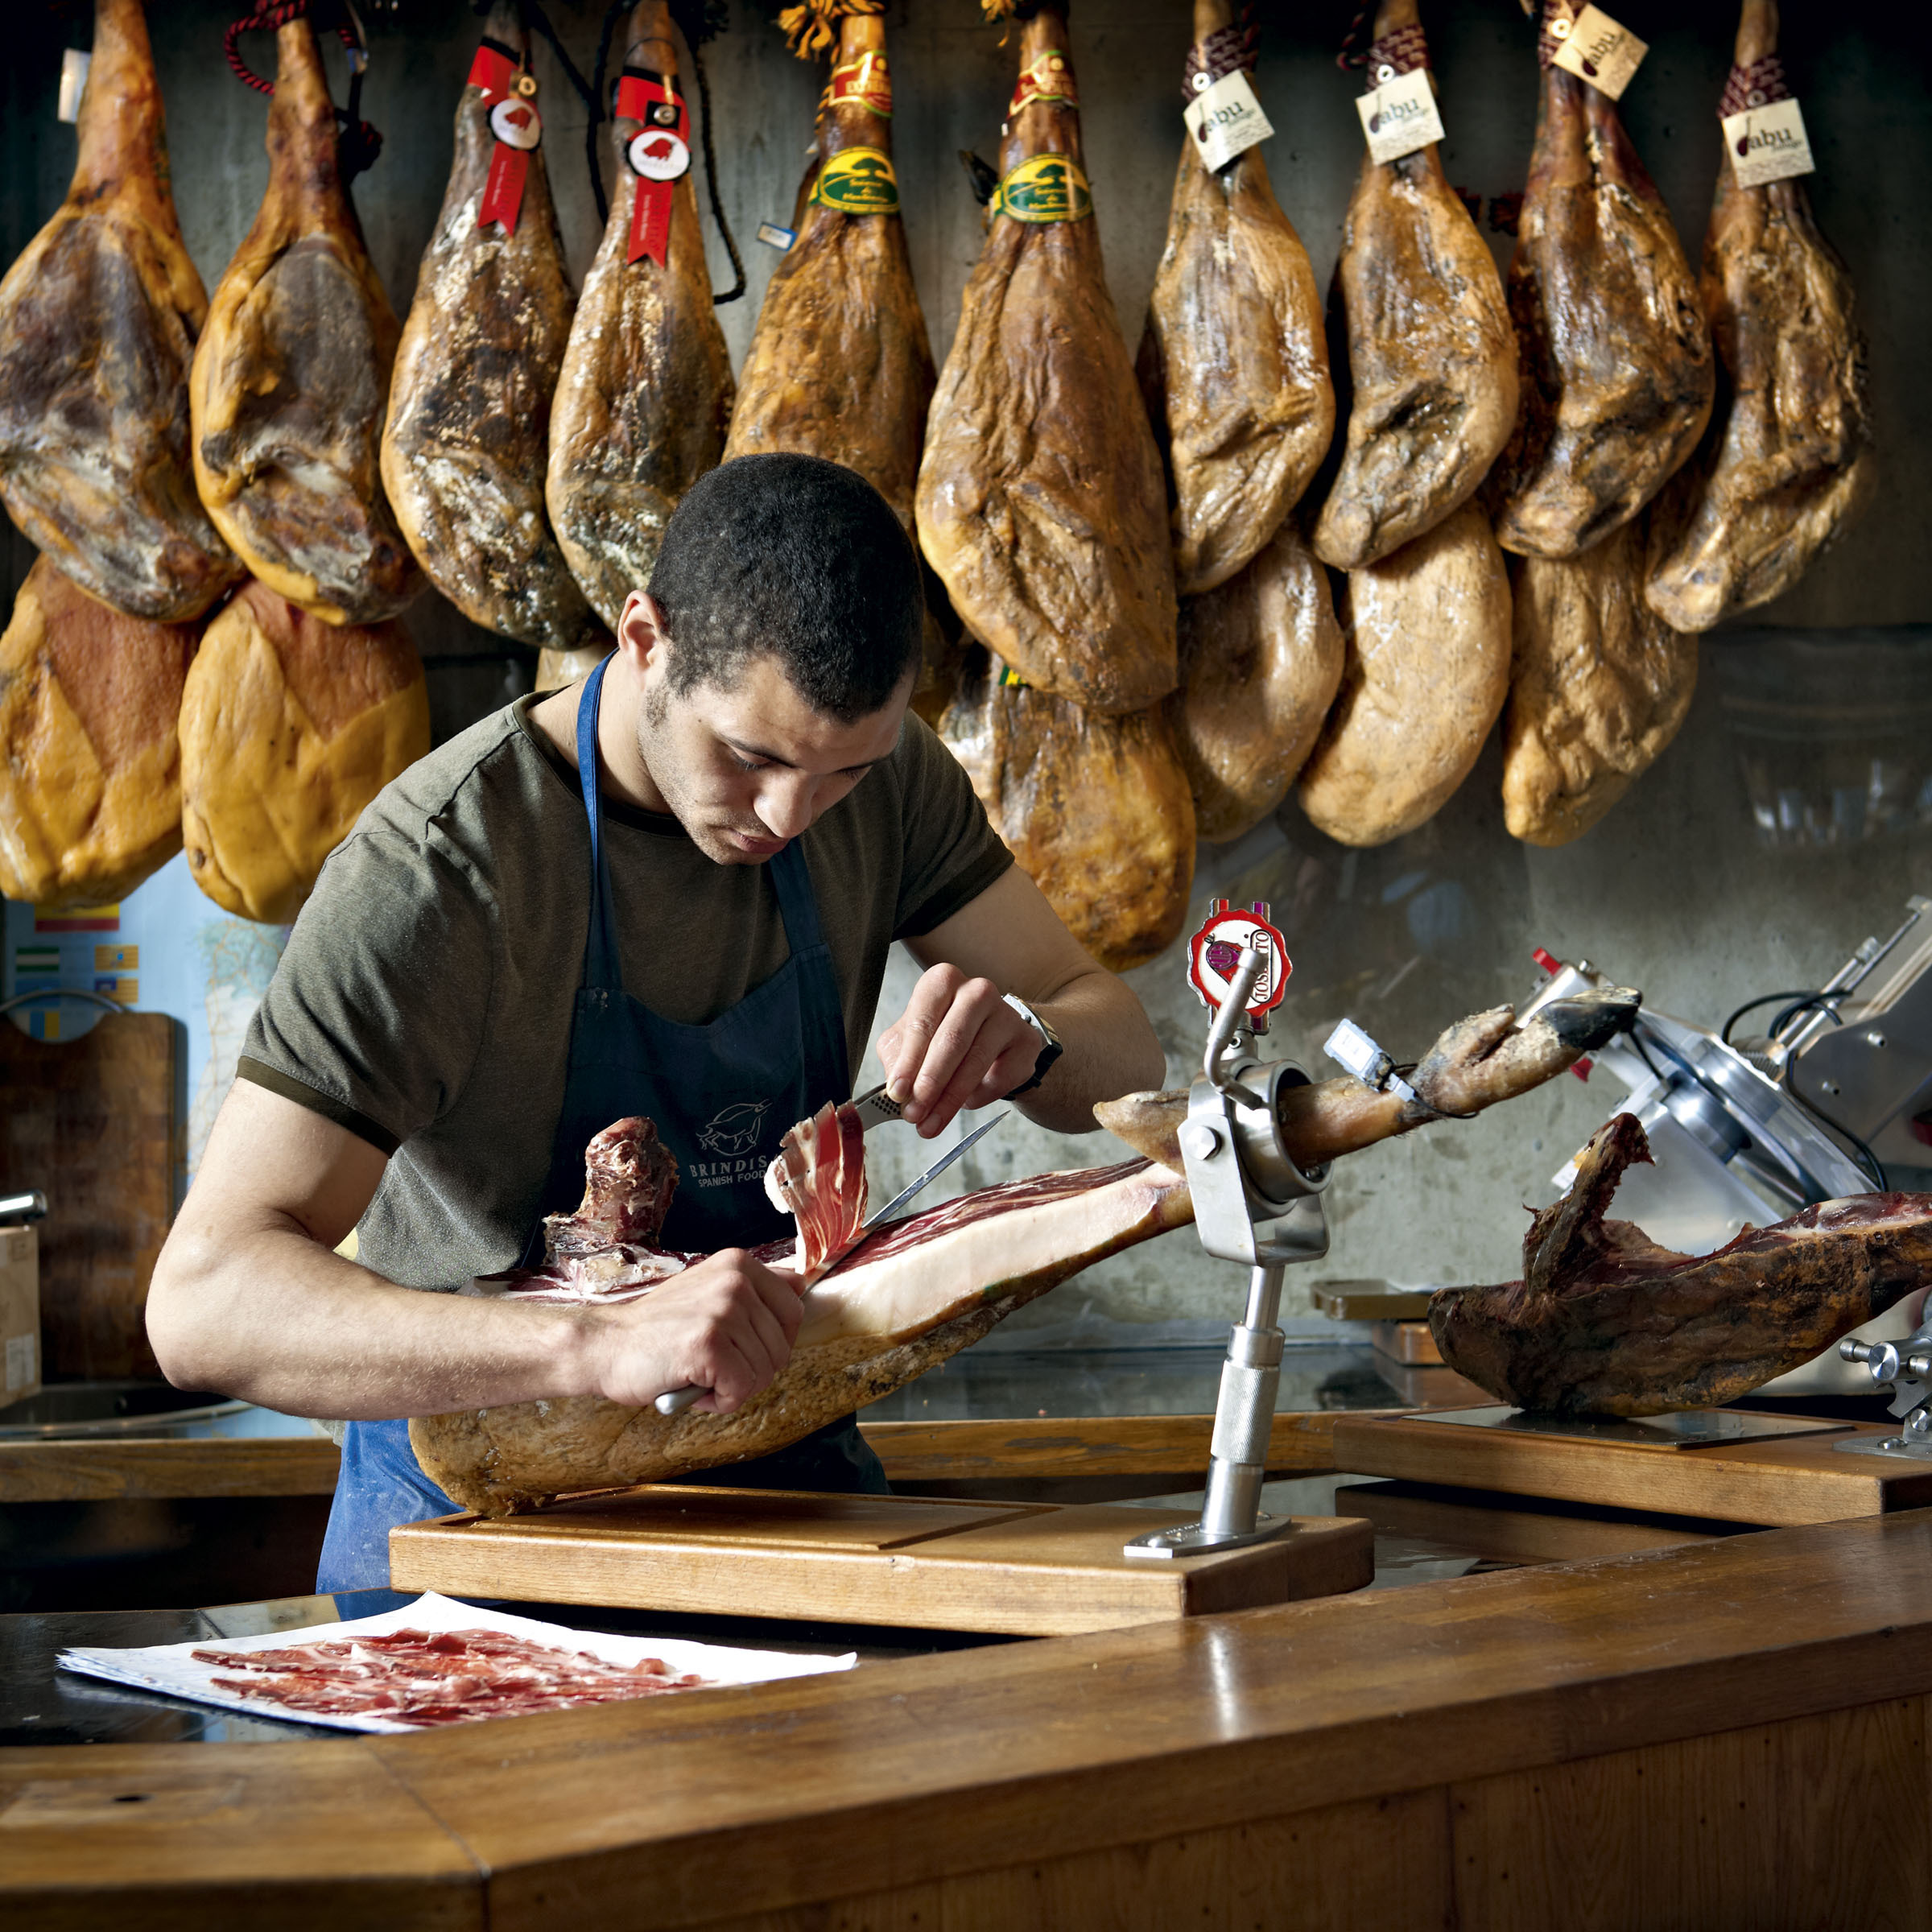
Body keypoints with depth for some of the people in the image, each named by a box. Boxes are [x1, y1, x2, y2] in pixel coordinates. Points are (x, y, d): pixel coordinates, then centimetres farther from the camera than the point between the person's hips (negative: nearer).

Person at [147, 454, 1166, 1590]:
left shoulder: (879, 774, -6)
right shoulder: (435, 872, -25)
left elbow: (1125, 1060, 1)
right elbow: (203, 1302, -33)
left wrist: (1023, 1038, -24)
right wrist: (599, 1347, -47)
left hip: (788, 1472, 5)